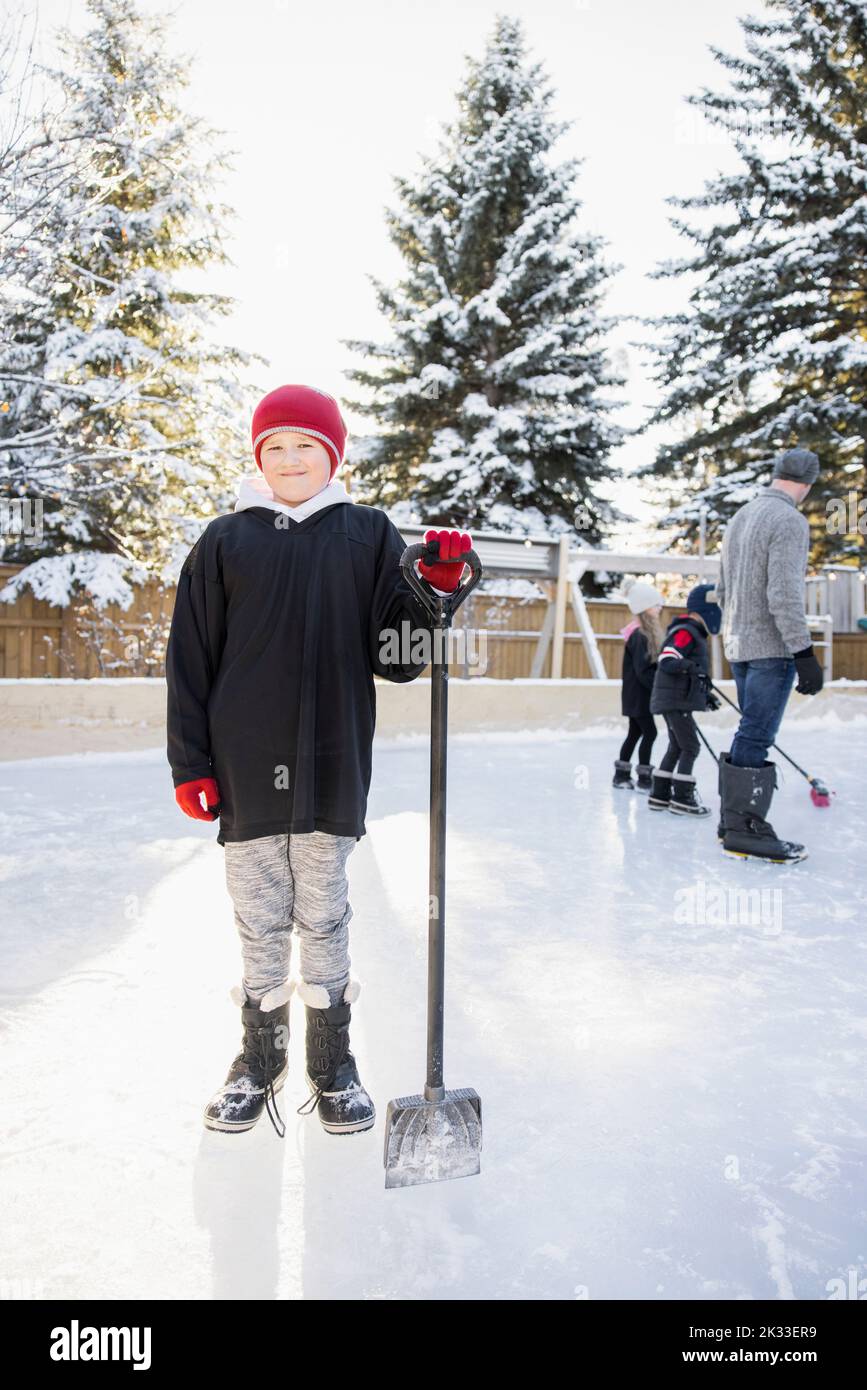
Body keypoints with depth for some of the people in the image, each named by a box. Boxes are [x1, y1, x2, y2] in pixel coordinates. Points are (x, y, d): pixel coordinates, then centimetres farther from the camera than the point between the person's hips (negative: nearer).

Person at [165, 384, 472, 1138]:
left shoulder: (369, 535, 3)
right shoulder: (226, 540, 4)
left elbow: (396, 652, -1)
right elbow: (191, 657, 3)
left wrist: (436, 591, -17)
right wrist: (191, 763, -1)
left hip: (332, 765, 0)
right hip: (247, 770, 1)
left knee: (325, 918, 12)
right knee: (258, 920, 13)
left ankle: (333, 1060, 30)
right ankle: (260, 1054, 33)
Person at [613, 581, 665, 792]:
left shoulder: (647, 633, 11)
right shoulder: (638, 636, -19)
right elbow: (643, 670, -23)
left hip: (637, 695, 10)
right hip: (638, 695, -10)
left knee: (635, 733, 14)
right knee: (649, 732, -5)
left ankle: (621, 775, 22)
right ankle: (643, 778, 2)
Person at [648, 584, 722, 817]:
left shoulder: (694, 633, 19)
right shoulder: (685, 631, -14)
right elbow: (666, 660, -25)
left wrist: (705, 694, 22)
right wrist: (692, 667, -33)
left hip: (676, 700, 10)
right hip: (675, 701, -10)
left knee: (676, 747, 14)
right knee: (690, 747, -6)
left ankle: (660, 795, 19)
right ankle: (682, 798, -1)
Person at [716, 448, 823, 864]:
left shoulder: (740, 517, 14)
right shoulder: (790, 521, -13)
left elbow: (723, 590, 19)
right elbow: (784, 595, -21)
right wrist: (804, 653, -19)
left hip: (738, 645, 9)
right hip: (771, 647, -9)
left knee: (751, 733, 16)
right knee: (755, 738, -6)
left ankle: (733, 819, 21)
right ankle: (743, 830, -1)